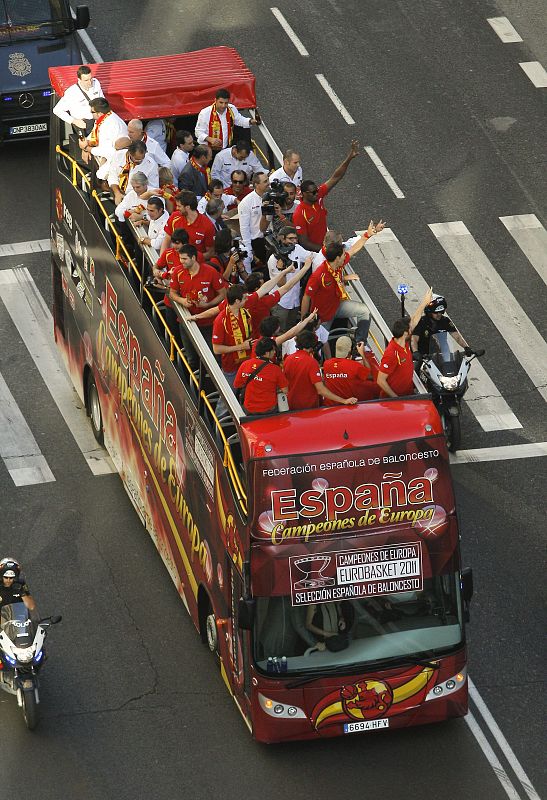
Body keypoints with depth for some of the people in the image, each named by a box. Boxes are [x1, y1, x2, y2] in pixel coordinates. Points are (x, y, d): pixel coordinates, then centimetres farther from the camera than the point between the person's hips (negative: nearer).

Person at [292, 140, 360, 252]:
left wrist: (349, 158, -16)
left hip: (323, 245, 7)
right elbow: (304, 242, -20)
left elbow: (335, 178, -7)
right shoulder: (299, 215, -23)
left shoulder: (318, 196, -5)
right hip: (311, 253, -7)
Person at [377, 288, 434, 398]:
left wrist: (424, 302, 21)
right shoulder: (391, 354, -25)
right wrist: (396, 398, -19)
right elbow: (380, 381, -22)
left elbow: (414, 321, 16)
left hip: (408, 394, 8)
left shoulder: (404, 343, 0)